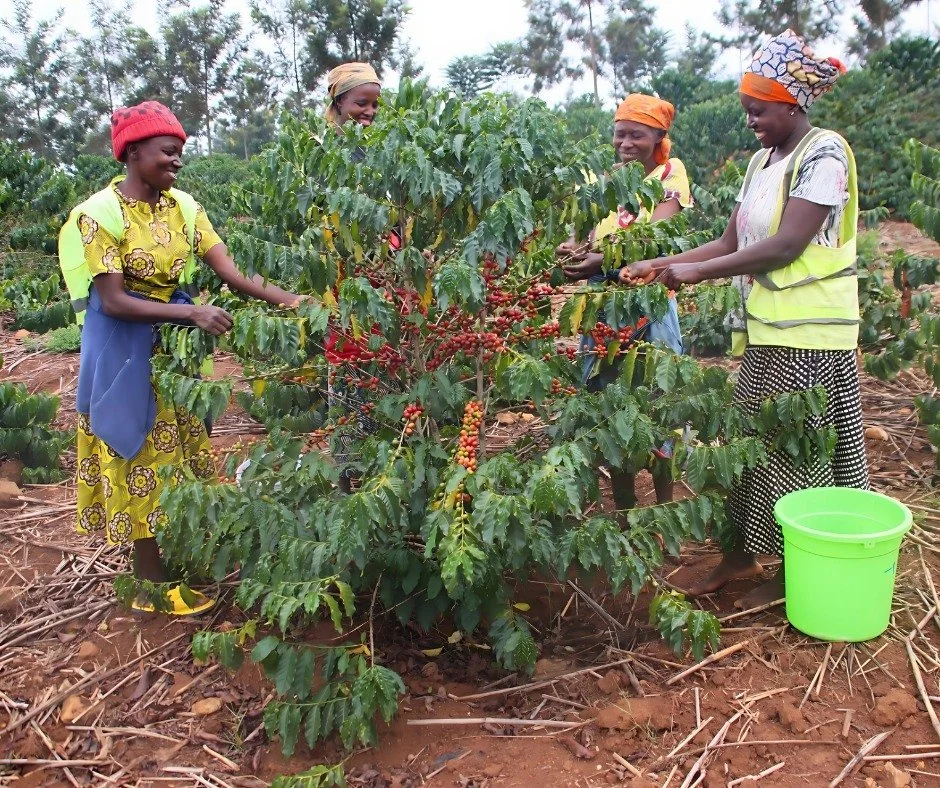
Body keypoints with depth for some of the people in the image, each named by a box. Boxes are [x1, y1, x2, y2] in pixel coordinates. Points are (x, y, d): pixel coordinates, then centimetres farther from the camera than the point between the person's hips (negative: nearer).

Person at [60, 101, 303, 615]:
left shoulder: (183, 207, 0)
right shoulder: (101, 214, -16)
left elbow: (230, 273, -7)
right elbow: (113, 302, -20)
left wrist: (289, 300, -21)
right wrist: (193, 313, -28)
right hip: (126, 352, -6)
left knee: (181, 454, 14)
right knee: (143, 458, 3)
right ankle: (152, 585, 17)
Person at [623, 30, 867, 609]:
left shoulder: (823, 153, -12)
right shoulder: (763, 161, 14)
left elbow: (786, 245, -21)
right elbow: (732, 243, 13)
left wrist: (696, 273, -19)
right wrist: (659, 265, 4)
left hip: (810, 334, -8)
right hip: (766, 330, 8)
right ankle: (746, 552, 26)